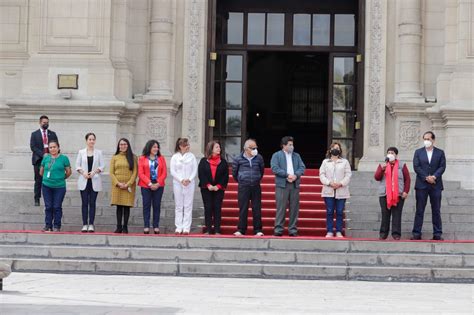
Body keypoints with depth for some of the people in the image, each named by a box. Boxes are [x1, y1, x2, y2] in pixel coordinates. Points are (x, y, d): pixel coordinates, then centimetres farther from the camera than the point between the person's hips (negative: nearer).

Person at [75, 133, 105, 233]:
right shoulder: (81, 152, 6)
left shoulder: (99, 152, 5)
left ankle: (91, 224, 2)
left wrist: (94, 171, -13)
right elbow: (77, 165, 4)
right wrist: (83, 172, -13)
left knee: (92, 203, 0)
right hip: (84, 181, 0)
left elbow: (102, 166, 3)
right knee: (85, 203, -1)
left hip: (95, 181, 0)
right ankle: (85, 224, 1)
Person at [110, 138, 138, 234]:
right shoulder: (114, 158, 9)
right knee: (119, 206, 0)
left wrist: (128, 184, -11)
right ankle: (119, 227, 3)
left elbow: (135, 172, 0)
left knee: (127, 206, -2)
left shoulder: (133, 157, 5)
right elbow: (111, 173, 4)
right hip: (117, 186, 1)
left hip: (129, 186, -1)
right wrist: (118, 183, -10)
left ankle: (125, 227, 3)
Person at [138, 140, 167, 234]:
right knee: (146, 205, -1)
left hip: (158, 186, 2)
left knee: (157, 205, 2)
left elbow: (164, 173, 5)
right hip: (146, 186, -2)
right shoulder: (142, 159, 3)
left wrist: (158, 183, -9)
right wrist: (150, 184, -12)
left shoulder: (161, 158, 9)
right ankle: (146, 226, 1)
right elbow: (141, 173, -3)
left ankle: (156, 226, 5)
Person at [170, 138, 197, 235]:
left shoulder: (191, 156, 5)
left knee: (188, 206, 0)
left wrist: (189, 179, -11)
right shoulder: (175, 157, 2)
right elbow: (172, 171, -2)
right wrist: (181, 180, -12)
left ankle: (186, 228, 1)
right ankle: (179, 227, 5)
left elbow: (195, 170, 3)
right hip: (178, 183, -1)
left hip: (189, 184, 1)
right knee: (179, 206, 2)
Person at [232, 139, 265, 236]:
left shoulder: (259, 158, 4)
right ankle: (241, 230, 7)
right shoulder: (238, 159, -2)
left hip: (256, 187, 1)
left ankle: (258, 230, 7)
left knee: (257, 209, 2)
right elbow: (234, 172, 12)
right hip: (243, 187, -1)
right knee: (243, 209, 1)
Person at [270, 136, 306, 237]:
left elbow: (302, 167, 8)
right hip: (282, 185, -4)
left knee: (294, 208, 2)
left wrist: (295, 175, -11)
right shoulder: (276, 155, 6)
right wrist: (287, 175, -15)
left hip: (295, 185, 4)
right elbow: (274, 168, -7)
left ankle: (292, 229, 7)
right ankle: (278, 229, -4)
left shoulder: (296, 156, 19)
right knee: (281, 208, -7)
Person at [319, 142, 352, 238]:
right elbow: (322, 174, 5)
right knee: (329, 212, -2)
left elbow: (348, 175, 3)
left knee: (340, 212, -1)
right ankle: (330, 232, 2)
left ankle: (339, 232, 3)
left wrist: (341, 183, -12)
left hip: (341, 191, 0)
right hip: (328, 191, 0)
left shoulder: (345, 162, 11)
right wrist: (329, 183, -11)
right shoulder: (325, 162, 13)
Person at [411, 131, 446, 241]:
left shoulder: (440, 153, 8)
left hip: (436, 185, 0)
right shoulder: (418, 152, 8)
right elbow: (416, 167, -2)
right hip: (421, 185, 0)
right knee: (419, 210, 0)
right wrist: (426, 178, -12)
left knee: (436, 210, 3)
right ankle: (416, 233, 1)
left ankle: (437, 234, 6)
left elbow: (442, 167, -1)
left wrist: (434, 176, -16)